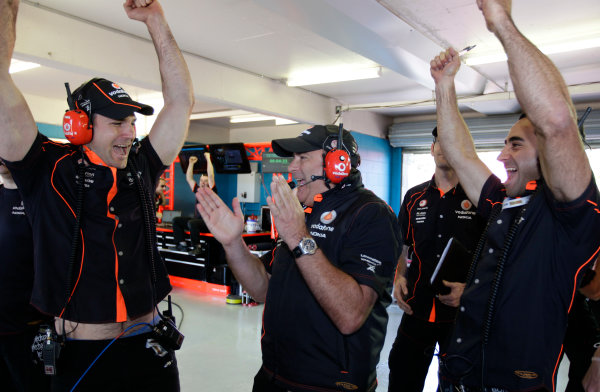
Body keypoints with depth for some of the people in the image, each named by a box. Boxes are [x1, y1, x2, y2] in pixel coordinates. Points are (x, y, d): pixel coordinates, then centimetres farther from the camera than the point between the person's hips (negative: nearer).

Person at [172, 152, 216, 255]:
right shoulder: (198, 190, 15)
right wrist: (191, 163, 16)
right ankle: (182, 244, -4)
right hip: (197, 220, 8)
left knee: (192, 223, -35)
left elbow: (211, 175, -15)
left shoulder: (211, 191, -3)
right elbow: (189, 178, 20)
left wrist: (208, 158, -10)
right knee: (176, 220, 1)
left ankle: (197, 247, -23)